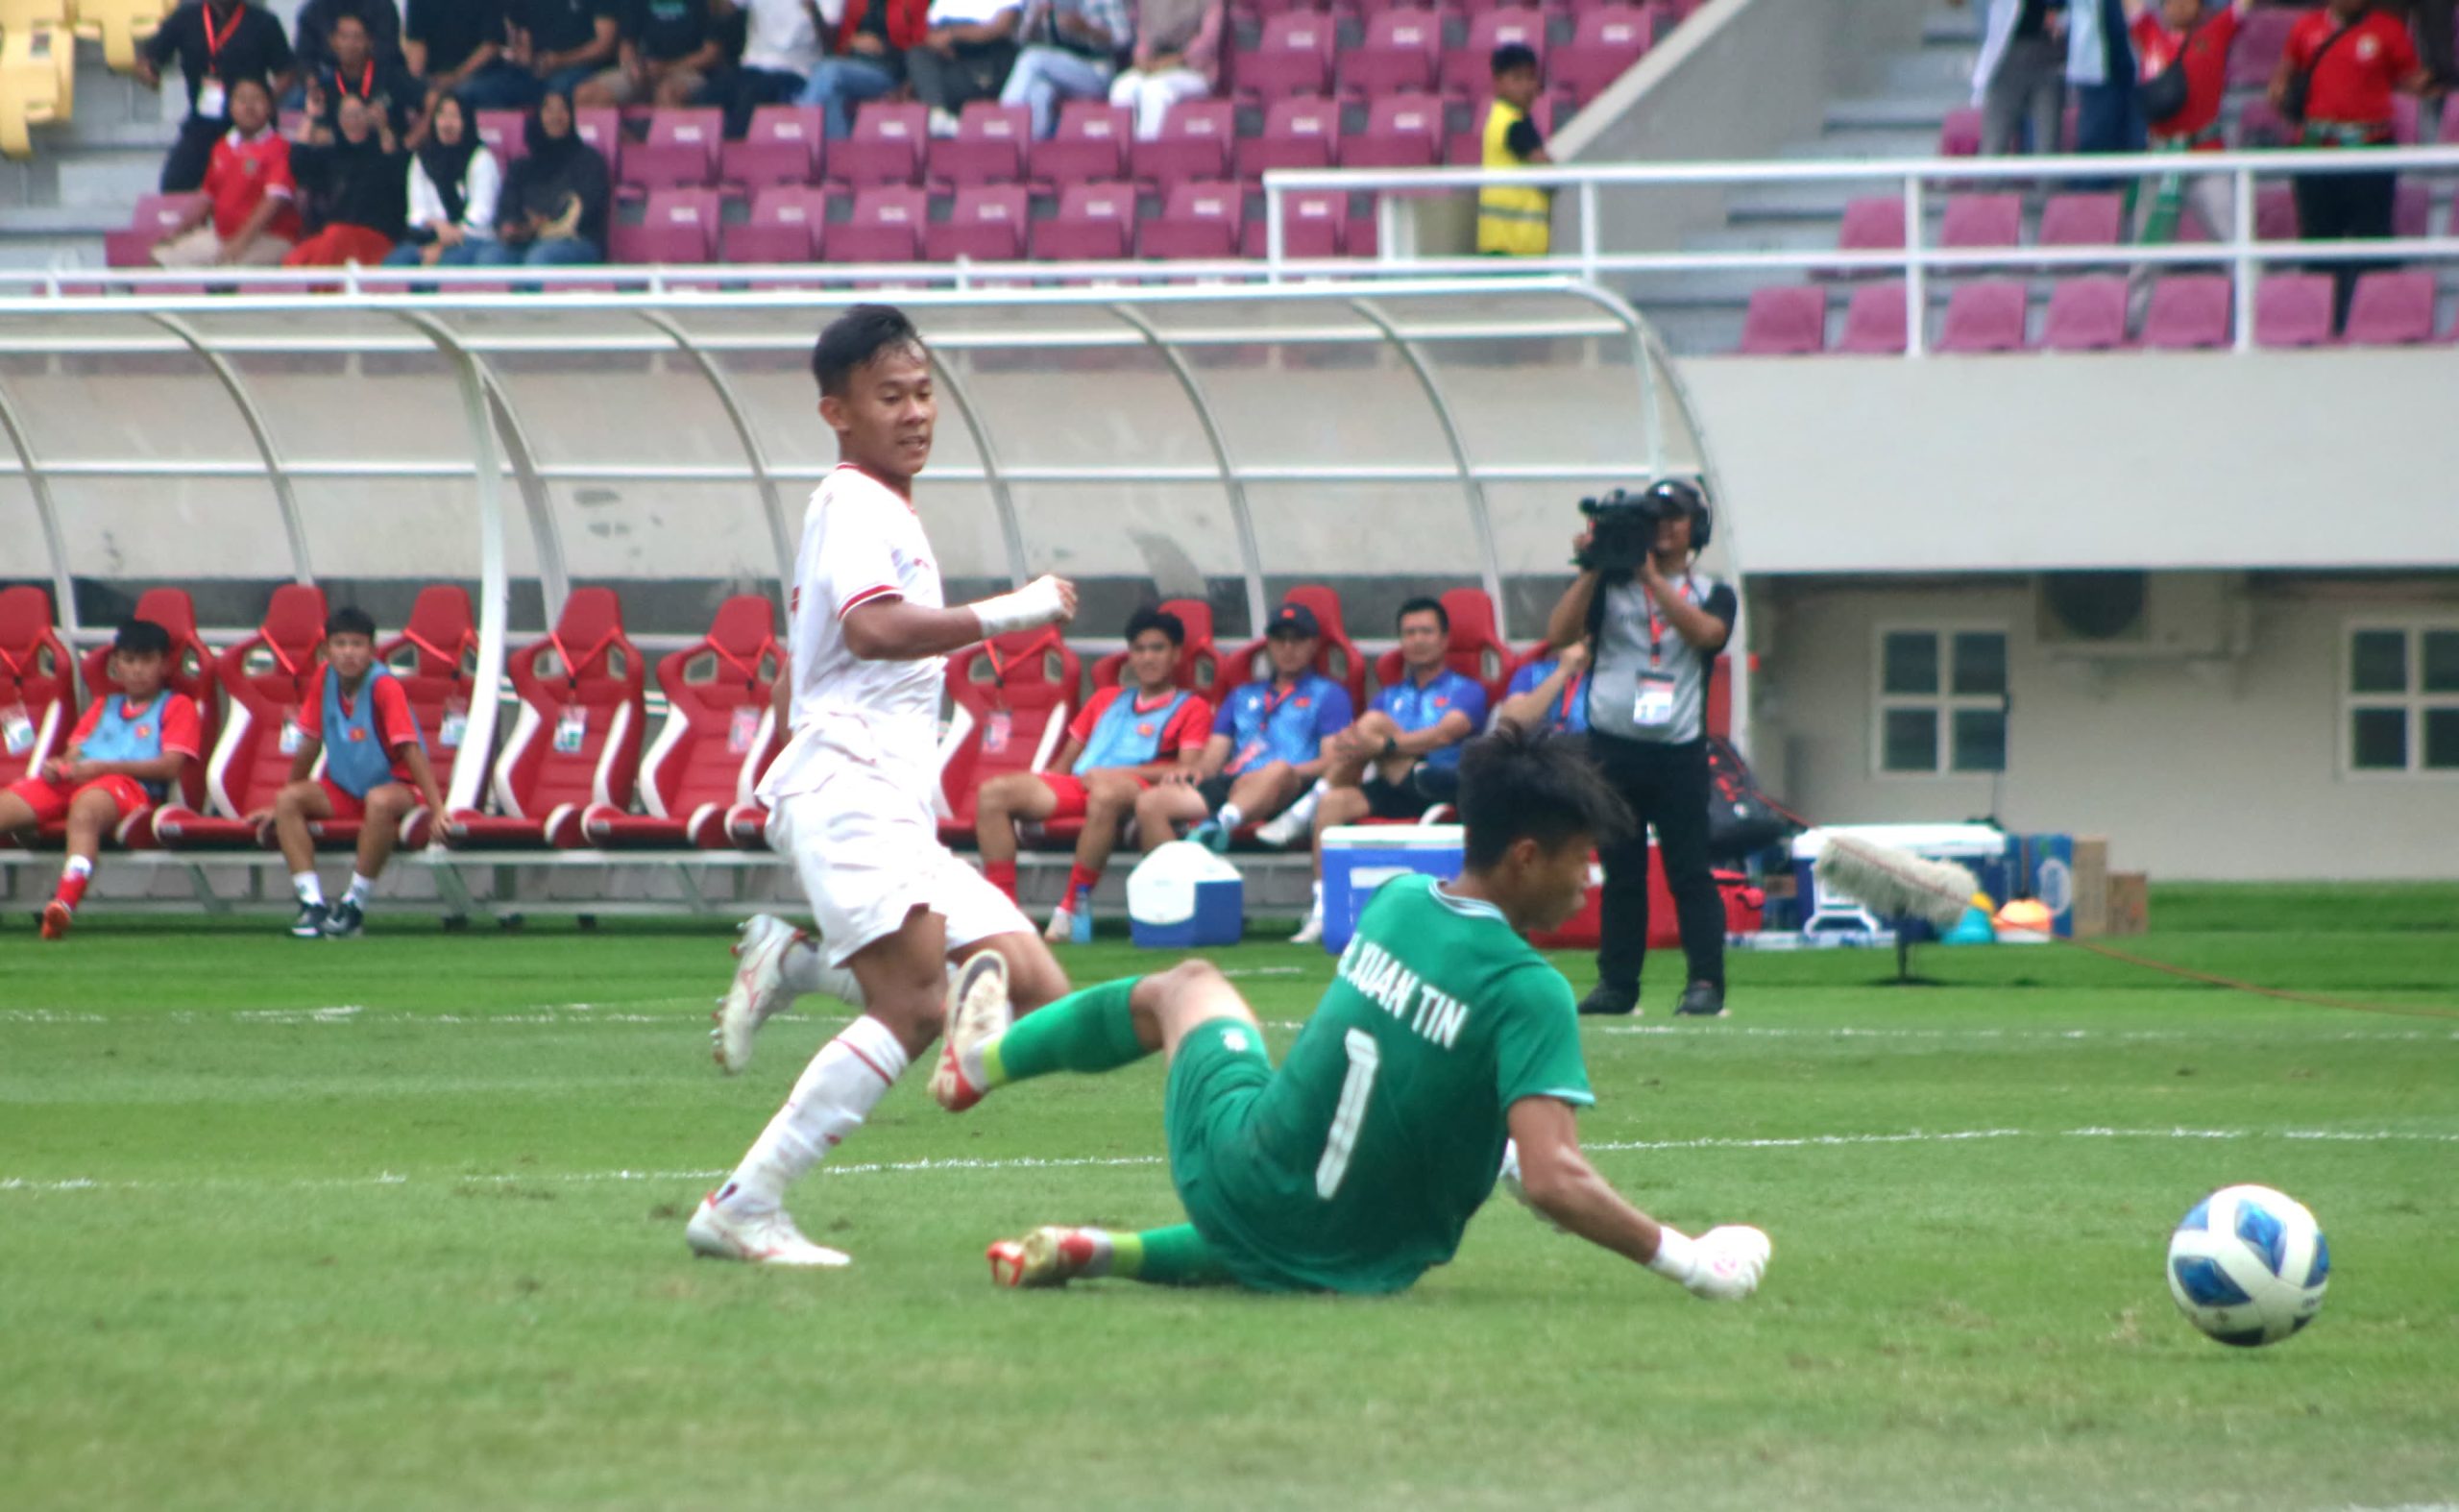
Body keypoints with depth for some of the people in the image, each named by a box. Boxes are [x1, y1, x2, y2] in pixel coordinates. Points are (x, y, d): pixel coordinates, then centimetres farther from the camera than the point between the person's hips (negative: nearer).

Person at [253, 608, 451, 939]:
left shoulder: (384, 686, -18)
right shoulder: (324, 679, -2)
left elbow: (412, 750, -25)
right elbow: (310, 744, 8)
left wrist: (438, 809, -32)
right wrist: (281, 805, 14)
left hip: (397, 786, -6)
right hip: (344, 791, 6)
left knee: (379, 801, -39)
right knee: (288, 800, -18)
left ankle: (354, 906, -26)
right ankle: (312, 903, -24)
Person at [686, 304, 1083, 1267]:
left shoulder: (888, 512, 26)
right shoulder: (855, 505, -5)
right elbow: (873, 627, -22)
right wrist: (1010, 614, -21)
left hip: (896, 813, 10)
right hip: (847, 784, -10)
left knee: (1038, 991, 0)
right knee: (915, 1005, -23)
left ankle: (797, 964, 2)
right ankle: (744, 1209, -22)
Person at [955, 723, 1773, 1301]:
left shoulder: (1396, 901, -5)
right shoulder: (1528, 993, -23)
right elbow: (1553, 1181, -29)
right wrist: (1684, 1259, -21)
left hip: (1232, 1176, 4)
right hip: (1354, 1263, -4)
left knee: (1189, 985, 35)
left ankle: (986, 1055, 55)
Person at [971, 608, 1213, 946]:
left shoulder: (1191, 708, 15)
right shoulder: (1107, 700, 33)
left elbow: (1187, 771, -1)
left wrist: (1116, 773, -10)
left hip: (1135, 787, -6)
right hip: (1076, 785, 6)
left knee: (1106, 792, -44)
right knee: (993, 792, -20)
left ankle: (1074, 907, -39)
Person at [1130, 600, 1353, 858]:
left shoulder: (1328, 694, 20)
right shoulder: (1243, 696, 35)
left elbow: (1332, 762, 5)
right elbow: (1214, 755, 26)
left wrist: (1286, 773, -15)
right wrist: (1193, 773, 0)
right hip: (1230, 784, 5)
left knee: (1278, 772, -43)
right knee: (1149, 803, -23)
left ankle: (1221, 823, -69)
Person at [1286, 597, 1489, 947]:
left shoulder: (1465, 692, 11)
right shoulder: (1390, 697, 28)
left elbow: (1444, 735, -10)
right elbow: (1352, 737, 10)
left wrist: (1383, 745, -23)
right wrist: (1347, 743, -18)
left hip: (1441, 788, -5)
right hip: (1392, 791, 5)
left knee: (1376, 724, -25)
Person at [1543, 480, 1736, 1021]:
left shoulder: (1712, 594, 9)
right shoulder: (1610, 585, 11)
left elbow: (1706, 632, -13)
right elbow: (1560, 633, -2)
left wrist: (1651, 576, -16)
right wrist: (1591, 568, -11)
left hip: (1680, 752, -2)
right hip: (1613, 748, 2)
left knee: (1689, 870, -7)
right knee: (1621, 871, 5)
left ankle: (1706, 983, -9)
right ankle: (1617, 984, 8)